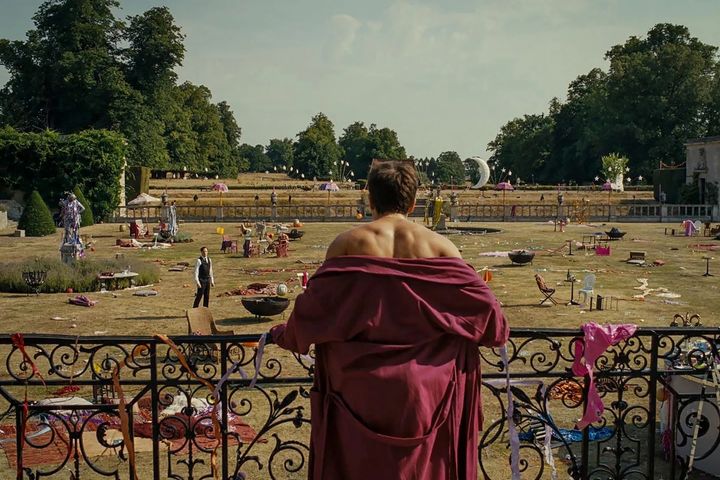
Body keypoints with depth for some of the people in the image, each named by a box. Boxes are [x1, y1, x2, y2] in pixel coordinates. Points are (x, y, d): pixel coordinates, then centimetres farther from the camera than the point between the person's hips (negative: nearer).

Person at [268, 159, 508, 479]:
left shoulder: (348, 244, -6)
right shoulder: (439, 246, -4)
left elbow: (314, 304, -4)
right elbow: (481, 303, -2)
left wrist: (285, 335, 15)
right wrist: (495, 332, 19)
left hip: (361, 384, 0)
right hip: (421, 384, 1)